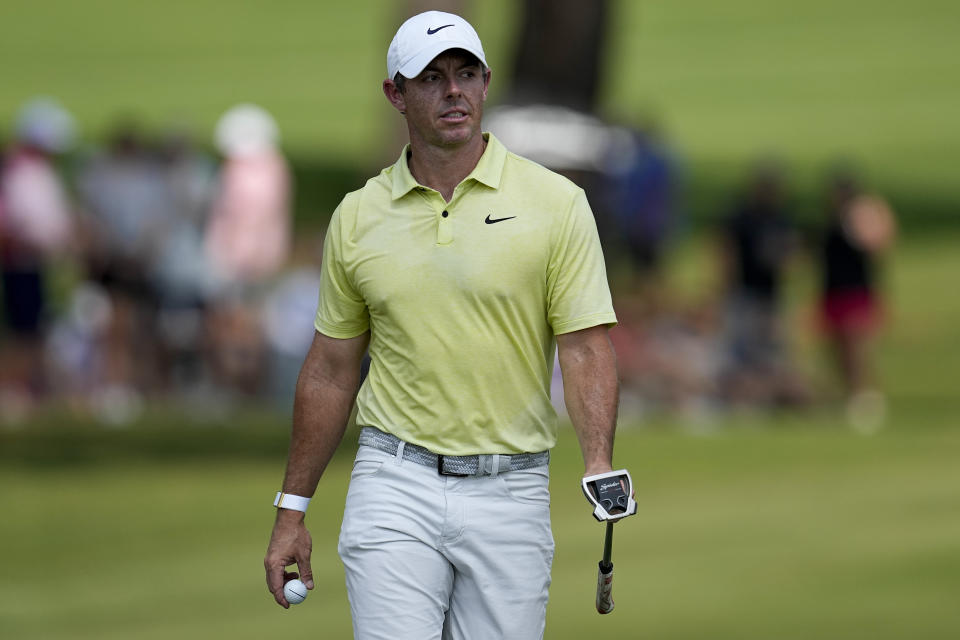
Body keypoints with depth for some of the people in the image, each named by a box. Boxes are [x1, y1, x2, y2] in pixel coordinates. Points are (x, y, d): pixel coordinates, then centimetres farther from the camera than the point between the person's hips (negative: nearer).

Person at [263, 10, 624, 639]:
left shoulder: (556, 203, -1)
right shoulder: (358, 217, 6)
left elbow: (586, 349, -6)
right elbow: (331, 369, 13)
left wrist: (599, 467, -23)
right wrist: (292, 511, 11)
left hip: (511, 490, -1)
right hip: (396, 486, 1)